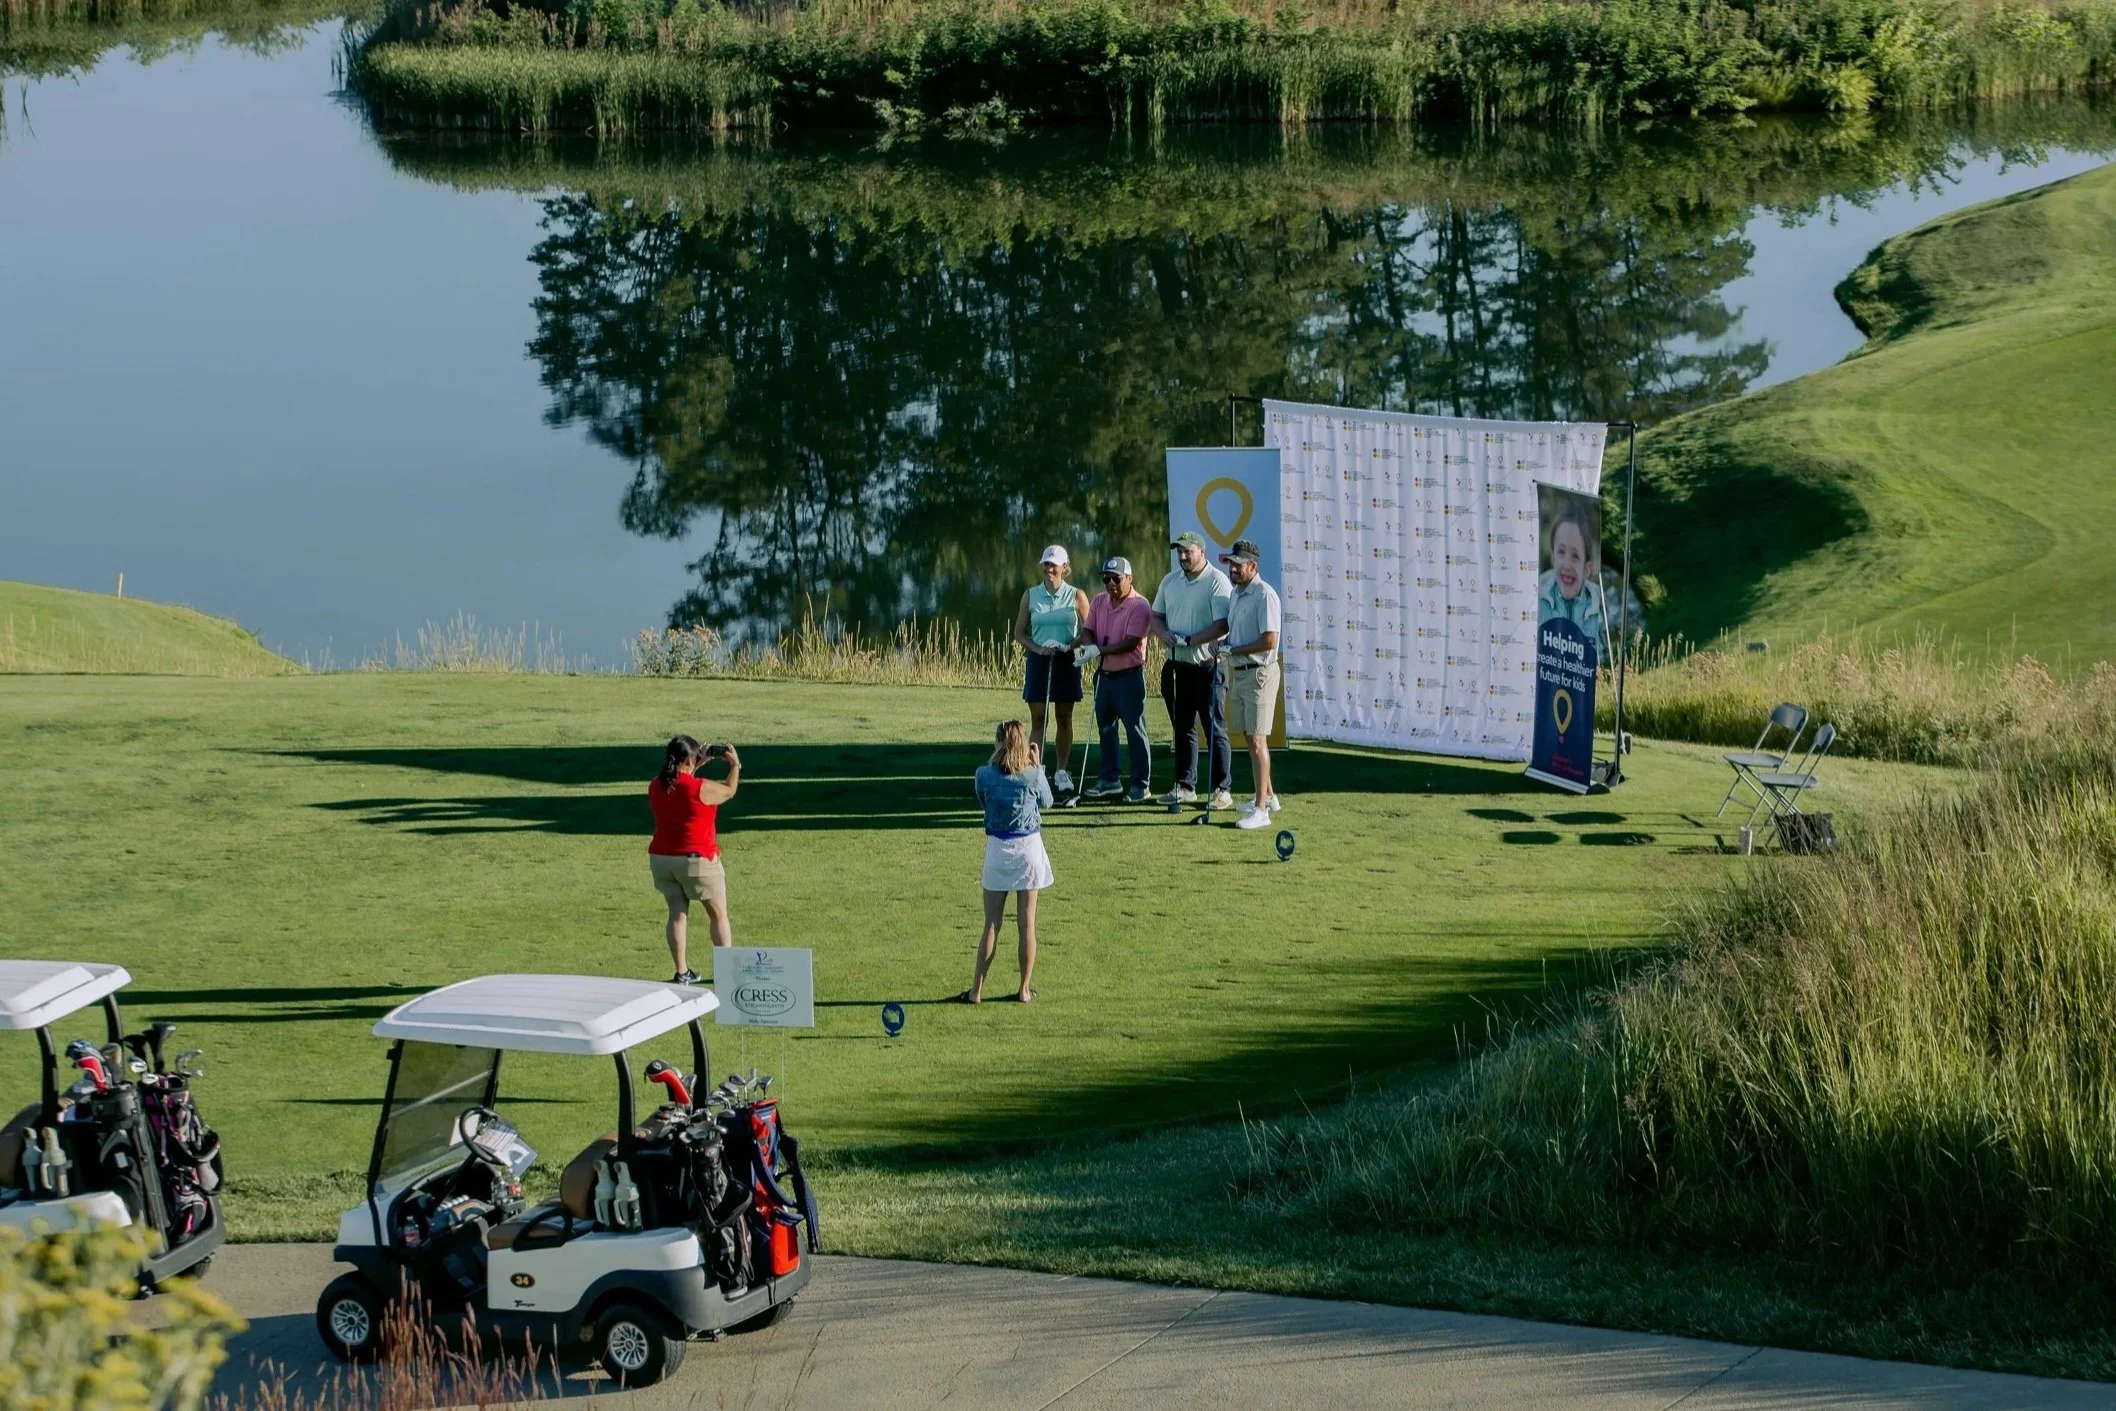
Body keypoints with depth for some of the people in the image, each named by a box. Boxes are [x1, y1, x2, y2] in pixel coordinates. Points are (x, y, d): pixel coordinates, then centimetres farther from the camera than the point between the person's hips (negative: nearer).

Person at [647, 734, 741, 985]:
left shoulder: (656, 787, 0)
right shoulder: (701, 789, -17)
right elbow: (729, 791, 2)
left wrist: (698, 766, 25)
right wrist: (735, 765, 19)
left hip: (661, 858, 5)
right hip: (697, 860, -5)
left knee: (677, 913, 9)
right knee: (718, 914, 8)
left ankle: (682, 973, 4)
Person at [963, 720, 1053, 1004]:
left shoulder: (985, 775, -12)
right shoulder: (1033, 775, -11)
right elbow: (1046, 802, 7)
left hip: (998, 850, 0)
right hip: (1029, 848, 0)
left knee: (992, 924, 7)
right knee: (1027, 924, 8)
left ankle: (976, 990, 7)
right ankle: (1024, 989, 13)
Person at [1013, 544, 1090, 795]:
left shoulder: (1076, 596, -1)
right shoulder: (1031, 595, 3)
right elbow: (1019, 633, 5)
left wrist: (1070, 646, -15)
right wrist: (1037, 648, -12)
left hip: (1066, 662, 0)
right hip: (1039, 661, 0)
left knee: (1064, 718, 7)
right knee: (1037, 719, -2)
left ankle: (1062, 772, 15)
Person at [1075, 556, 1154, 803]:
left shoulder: (1139, 606, -15)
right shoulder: (1099, 601, 7)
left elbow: (1131, 643, -21)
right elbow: (1087, 630, 7)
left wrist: (1099, 650, -25)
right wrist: (1087, 645, -17)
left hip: (1129, 676, -7)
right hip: (1104, 674, 7)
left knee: (1135, 731, -2)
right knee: (1105, 729, 14)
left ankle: (1140, 785, 3)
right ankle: (1108, 780, 24)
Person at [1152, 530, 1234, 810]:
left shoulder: (1217, 582, -11)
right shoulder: (1170, 581, 11)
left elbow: (1222, 625, -18)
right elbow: (1156, 616, 17)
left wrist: (1190, 640, -23)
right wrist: (1167, 635, -5)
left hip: (1207, 666, -7)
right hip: (1177, 666, 7)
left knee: (1214, 729, -3)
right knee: (1182, 728, 12)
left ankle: (1222, 789, 0)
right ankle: (1185, 786, 20)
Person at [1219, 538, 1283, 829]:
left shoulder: (1264, 595, -16)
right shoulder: (1235, 594, 14)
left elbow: (1270, 640, -22)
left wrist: (1235, 650, -16)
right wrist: (1222, 648, 7)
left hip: (1259, 673, -10)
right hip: (1240, 673, 10)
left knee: (1257, 741, -12)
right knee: (1250, 738, 17)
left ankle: (1261, 810, -14)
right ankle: (1267, 796, 30)